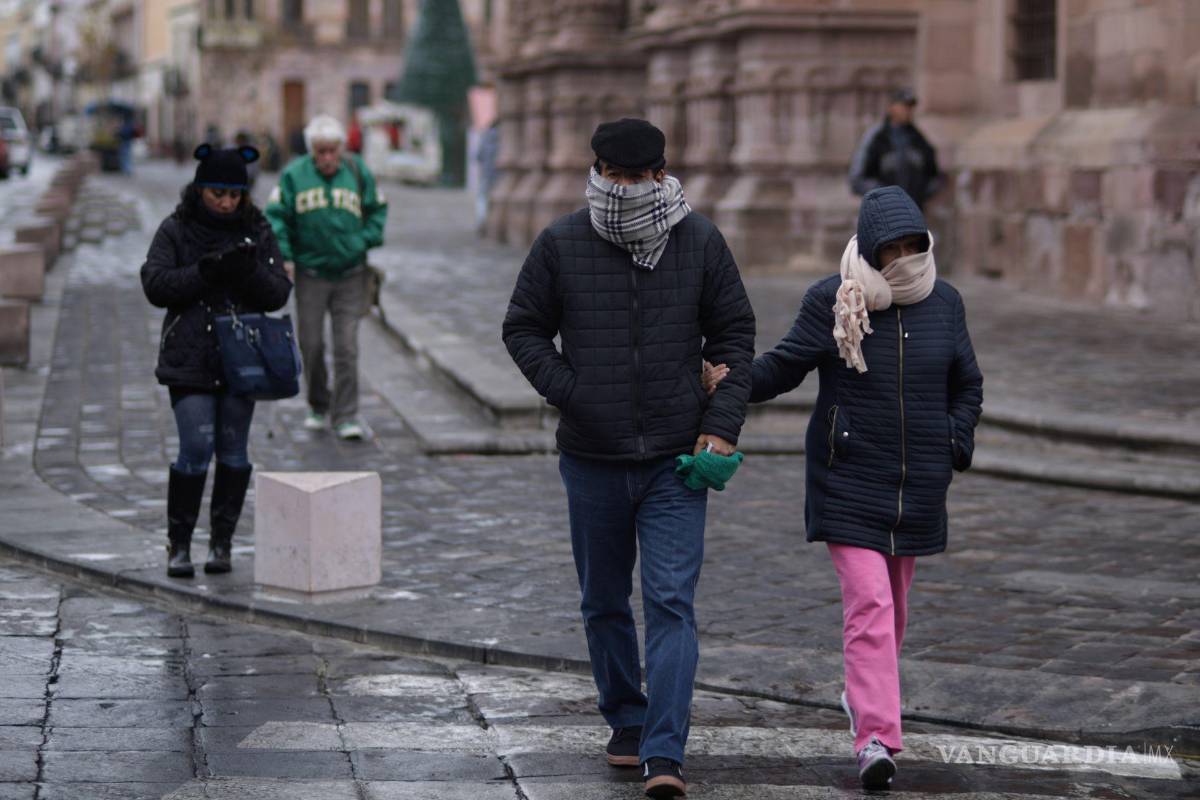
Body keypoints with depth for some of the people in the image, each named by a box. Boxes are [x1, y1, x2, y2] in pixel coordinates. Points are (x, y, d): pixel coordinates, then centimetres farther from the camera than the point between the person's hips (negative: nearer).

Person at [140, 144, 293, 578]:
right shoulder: (175, 229, 1)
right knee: (195, 449, -9)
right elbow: (155, 284, -8)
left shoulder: (257, 231, 6)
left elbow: (279, 294, 1)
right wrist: (204, 272, -21)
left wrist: (251, 272, -20)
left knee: (233, 451, 5)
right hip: (190, 359, -2)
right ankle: (178, 544, 2)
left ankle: (222, 543, 15)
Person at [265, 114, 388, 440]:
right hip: (310, 275, 0)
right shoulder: (294, 175, -3)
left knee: (346, 346, -4)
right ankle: (318, 407, 25)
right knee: (311, 344, 6)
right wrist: (283, 256, -10)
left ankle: (346, 416, -2)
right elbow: (275, 216, -1)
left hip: (350, 275, 0)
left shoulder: (359, 173, 1)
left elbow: (378, 209, 10)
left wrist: (365, 241, -4)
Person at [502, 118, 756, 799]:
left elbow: (735, 334, 7)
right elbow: (524, 328, 8)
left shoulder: (701, 242, 0)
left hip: (676, 461, -2)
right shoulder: (562, 244, -1)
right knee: (604, 603, 13)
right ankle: (627, 722, 32)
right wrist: (568, 392, -7)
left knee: (672, 604, -10)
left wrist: (722, 425, -3)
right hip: (592, 460, 2)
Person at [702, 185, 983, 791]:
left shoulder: (943, 303, 5)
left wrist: (952, 452, 4)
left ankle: (863, 695, 39)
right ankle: (877, 738, -18)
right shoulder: (833, 302, -5)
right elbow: (785, 364, -4)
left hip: (916, 487, 4)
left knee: (892, 602, 15)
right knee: (868, 603, -14)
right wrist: (732, 383, -22)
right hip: (849, 482, -4)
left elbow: (967, 386, 15)